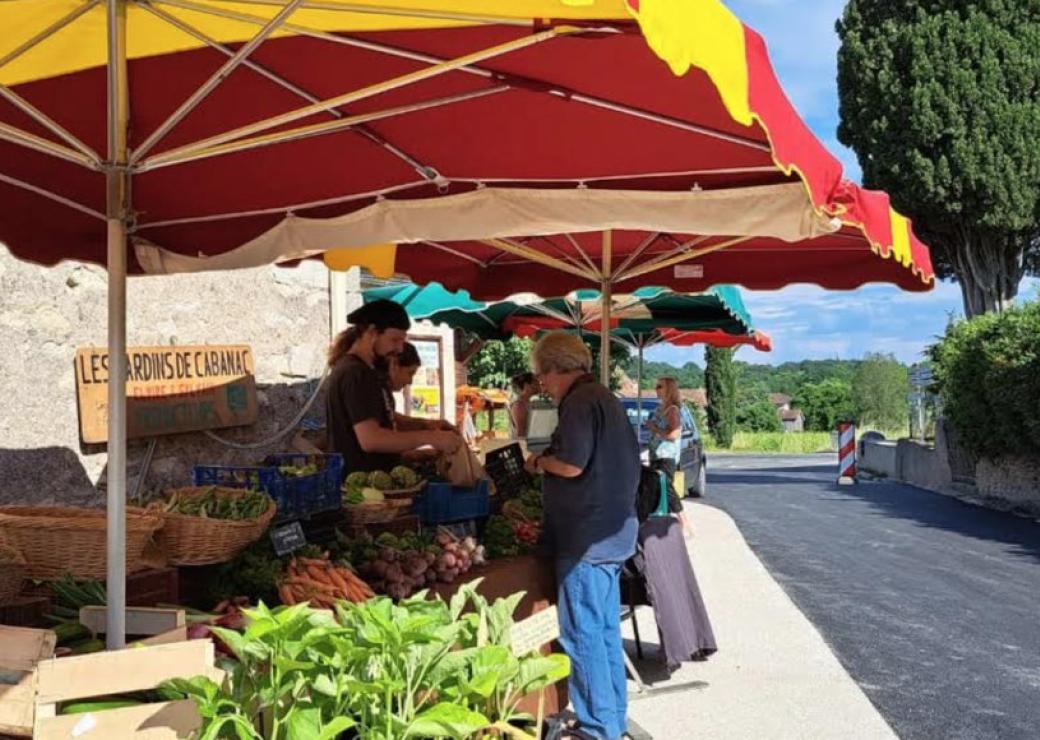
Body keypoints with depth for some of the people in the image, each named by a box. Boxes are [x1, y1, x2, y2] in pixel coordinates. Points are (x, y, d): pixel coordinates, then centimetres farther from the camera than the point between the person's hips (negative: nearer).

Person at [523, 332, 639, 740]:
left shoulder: (580, 402, -15)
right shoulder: (605, 398, 17)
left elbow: (571, 465, -24)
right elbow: (627, 460, 21)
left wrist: (539, 462, -4)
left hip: (587, 536, -10)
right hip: (614, 531, 10)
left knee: (582, 634, -3)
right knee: (606, 630, 16)